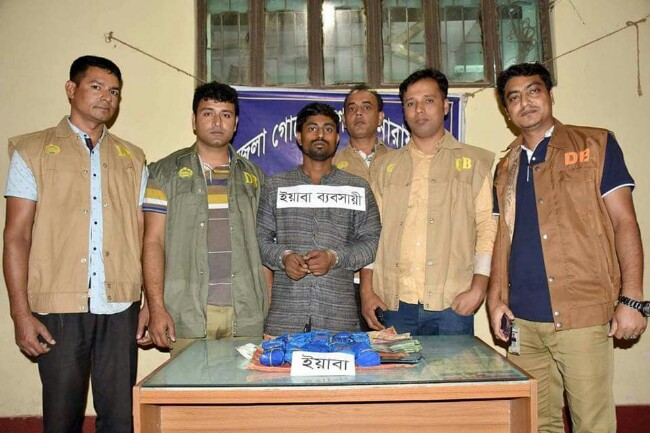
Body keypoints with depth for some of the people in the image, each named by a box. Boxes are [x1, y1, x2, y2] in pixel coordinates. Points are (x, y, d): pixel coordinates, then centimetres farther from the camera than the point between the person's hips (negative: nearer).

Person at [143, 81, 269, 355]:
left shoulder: (253, 176, 14)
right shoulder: (166, 172, 7)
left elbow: (263, 244, 12)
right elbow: (153, 242, 2)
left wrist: (268, 306, 3)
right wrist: (156, 307, -7)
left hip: (246, 315, 2)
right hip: (187, 316, -2)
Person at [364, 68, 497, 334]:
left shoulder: (475, 162, 8)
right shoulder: (387, 167, 14)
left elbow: (488, 227, 1)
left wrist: (478, 288, -9)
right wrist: (366, 290, 3)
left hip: (453, 304, -2)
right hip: (396, 304, 2)